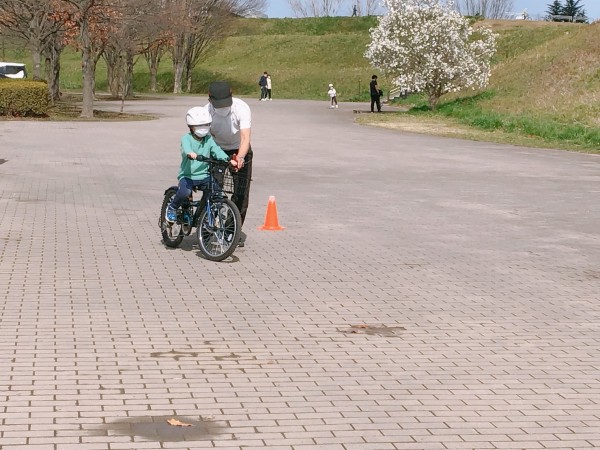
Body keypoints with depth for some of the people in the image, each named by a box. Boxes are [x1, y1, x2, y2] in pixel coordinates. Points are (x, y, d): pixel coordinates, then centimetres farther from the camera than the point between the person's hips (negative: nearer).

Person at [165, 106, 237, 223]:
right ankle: (172, 208, -1)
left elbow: (216, 150, -6)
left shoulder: (209, 139, 7)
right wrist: (190, 153, -53)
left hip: (204, 175, 4)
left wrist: (228, 160, -26)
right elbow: (186, 147, -28)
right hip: (188, 175, -4)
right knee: (184, 192, -32)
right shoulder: (186, 138, -6)